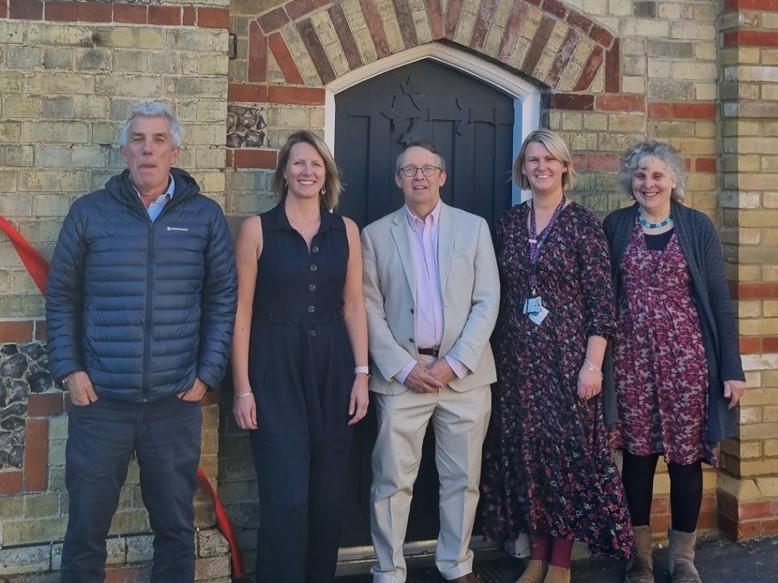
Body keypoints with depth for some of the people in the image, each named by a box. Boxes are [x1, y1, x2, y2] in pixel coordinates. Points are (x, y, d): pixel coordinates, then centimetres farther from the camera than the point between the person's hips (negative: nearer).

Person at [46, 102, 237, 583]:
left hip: (176, 402, 1)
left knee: (176, 525, 12)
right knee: (87, 527, 9)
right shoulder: (89, 212, 2)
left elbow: (223, 299, 5)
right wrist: (69, 370, -3)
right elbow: (62, 297, 6)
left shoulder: (205, 215, 3)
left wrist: (207, 374, -1)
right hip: (99, 400, 0)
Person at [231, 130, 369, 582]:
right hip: (277, 369, -3)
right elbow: (242, 310, -3)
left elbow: (354, 305, 8)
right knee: (286, 496, -5)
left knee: (329, 492, 10)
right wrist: (242, 386, -7)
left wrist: (361, 373, 2)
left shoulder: (346, 230, 7)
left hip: (332, 368, 3)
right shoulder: (257, 229, -2)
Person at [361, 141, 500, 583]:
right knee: (393, 479, 2)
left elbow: (487, 302, 1)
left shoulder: (474, 227, 7)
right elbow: (370, 310, 1)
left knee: (462, 478, 9)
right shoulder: (376, 234, 5)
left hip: (464, 373, 1)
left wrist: (455, 363, -8)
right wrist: (404, 368, -10)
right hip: (402, 373, -1)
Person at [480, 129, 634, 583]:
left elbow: (601, 300, -7)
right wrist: (496, 355, 9)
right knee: (525, 451, 7)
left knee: (570, 448, 0)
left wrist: (593, 364, -13)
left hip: (567, 354, -4)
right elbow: (499, 294, 11)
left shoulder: (582, 223, -4)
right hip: (517, 357, 4)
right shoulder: (508, 223, 8)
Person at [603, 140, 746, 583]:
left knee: (686, 454, 4)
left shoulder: (698, 226, 0)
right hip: (632, 356, 1)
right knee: (637, 453, 7)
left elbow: (719, 298, -1)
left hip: (686, 355, -1)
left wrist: (732, 367, -4)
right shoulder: (616, 226, 5)